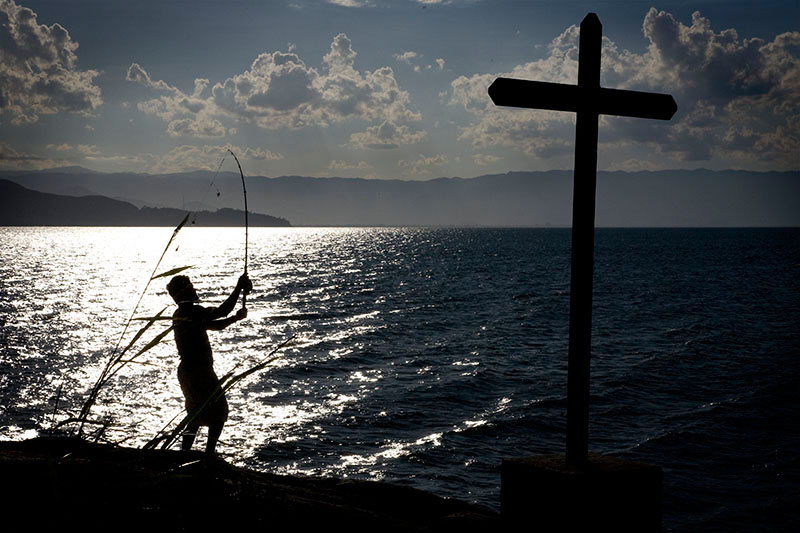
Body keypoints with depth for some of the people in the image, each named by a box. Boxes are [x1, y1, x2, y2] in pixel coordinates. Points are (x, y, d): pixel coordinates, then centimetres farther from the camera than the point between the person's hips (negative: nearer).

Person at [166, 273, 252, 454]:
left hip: (186, 371, 10)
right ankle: (209, 453, 0)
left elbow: (213, 325, 18)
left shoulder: (180, 315, 14)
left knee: (198, 413, 22)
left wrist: (236, 318, 10)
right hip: (200, 371, -10)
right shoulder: (192, 311, -17)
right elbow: (222, 311, -25)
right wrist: (239, 288, -19)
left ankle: (184, 452, 22)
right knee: (219, 413, 3)